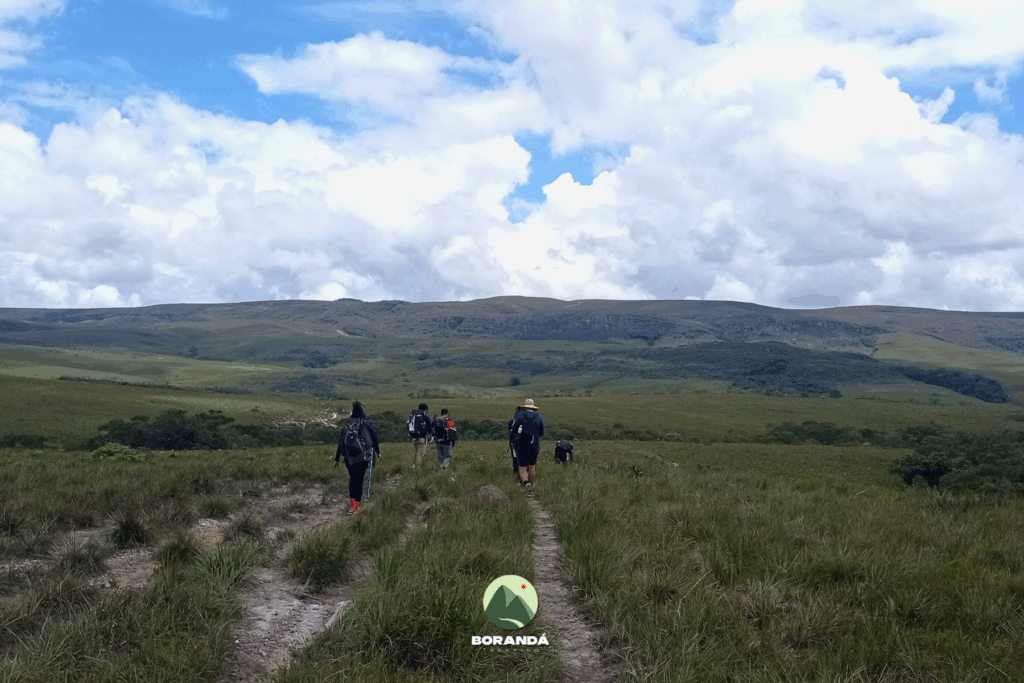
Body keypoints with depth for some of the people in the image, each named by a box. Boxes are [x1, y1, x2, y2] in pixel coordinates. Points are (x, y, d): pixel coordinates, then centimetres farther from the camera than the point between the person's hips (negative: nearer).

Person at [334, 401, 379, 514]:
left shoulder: (347, 425, 3)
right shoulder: (367, 424, -6)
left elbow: (341, 442, 6)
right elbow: (374, 439, 2)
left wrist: (337, 458, 14)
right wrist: (378, 452, 19)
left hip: (349, 458, 3)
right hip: (362, 458, -3)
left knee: (352, 479, 17)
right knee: (359, 480, 3)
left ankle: (352, 504, 14)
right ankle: (356, 507, 3)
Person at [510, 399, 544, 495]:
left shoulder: (519, 416, -3)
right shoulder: (539, 417, 2)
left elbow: (513, 432, -3)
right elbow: (541, 433, 7)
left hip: (521, 446, -2)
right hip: (534, 446, 2)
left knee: (522, 468, 4)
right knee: (532, 467, 15)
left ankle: (525, 481, -25)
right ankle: (531, 489, 19)